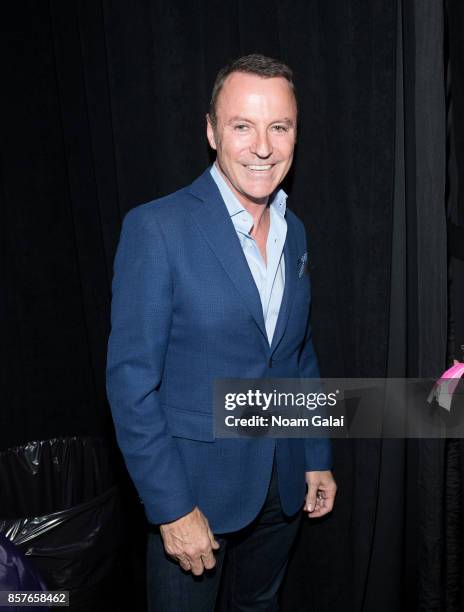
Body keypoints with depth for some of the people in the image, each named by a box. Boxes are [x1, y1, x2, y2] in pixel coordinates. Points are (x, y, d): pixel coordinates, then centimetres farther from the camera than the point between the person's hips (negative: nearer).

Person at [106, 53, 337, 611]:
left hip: (282, 483, 6)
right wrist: (172, 507, -17)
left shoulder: (293, 232, 2)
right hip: (194, 484, -5)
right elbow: (130, 381, -18)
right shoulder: (156, 228, -18)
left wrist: (318, 457, 11)